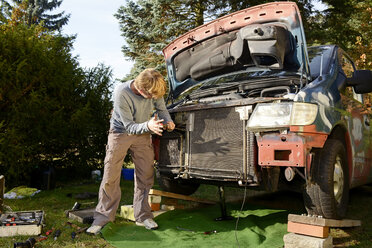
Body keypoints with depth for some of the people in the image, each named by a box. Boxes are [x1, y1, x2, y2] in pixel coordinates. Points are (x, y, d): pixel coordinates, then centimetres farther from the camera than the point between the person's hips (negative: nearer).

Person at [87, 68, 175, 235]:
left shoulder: (154, 91, -18)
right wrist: (148, 126, -43)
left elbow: (161, 109, 2)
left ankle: (143, 216, 14)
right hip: (120, 133, -3)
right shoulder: (121, 93, -31)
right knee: (110, 177, -3)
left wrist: (168, 121, -19)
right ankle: (103, 216, 9)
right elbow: (129, 126, -25)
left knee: (145, 176, 2)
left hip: (142, 135, 4)